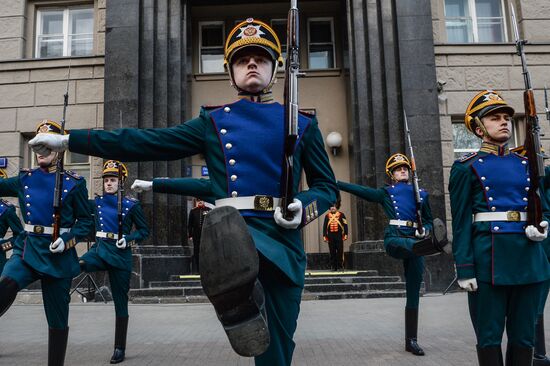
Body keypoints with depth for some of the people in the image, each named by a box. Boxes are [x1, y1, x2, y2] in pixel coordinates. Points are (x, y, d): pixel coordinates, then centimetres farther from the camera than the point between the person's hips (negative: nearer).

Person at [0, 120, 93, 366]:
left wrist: (67, 240, -16)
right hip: (28, 248, 2)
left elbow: (85, 221, -1)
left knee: (57, 317, 6)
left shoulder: (74, 183, -3)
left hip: (58, 255, -2)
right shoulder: (25, 179, 6)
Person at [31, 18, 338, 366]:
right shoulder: (214, 121, 11)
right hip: (235, 229, -1)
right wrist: (67, 140, 4)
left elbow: (328, 186, 13)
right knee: (224, 223, -39)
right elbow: (145, 142, 7)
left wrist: (304, 208, -11)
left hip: (283, 237, 2)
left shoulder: (303, 123, 12)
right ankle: (245, 316, -15)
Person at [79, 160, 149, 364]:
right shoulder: (97, 202, 5)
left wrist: (129, 240, -16)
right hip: (100, 248, 3)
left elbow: (144, 230, 1)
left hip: (120, 254, -3)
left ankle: (120, 349, 15)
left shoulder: (131, 205, -3)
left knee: (121, 302, 5)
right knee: (79, 264, -36)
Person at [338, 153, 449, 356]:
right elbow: (358, 189, 11)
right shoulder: (385, 193, 14)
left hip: (415, 241, 3)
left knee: (413, 293, 1)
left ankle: (411, 340, 7)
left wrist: (425, 231, -2)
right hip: (394, 239, -2)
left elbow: (429, 220, 21)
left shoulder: (421, 194, 19)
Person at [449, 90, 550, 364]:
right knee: (489, 336, 3)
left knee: (524, 336, 11)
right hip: (489, 259, -4)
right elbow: (461, 221, -4)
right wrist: (464, 268, -10)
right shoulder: (467, 168, 0)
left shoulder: (525, 164, 14)